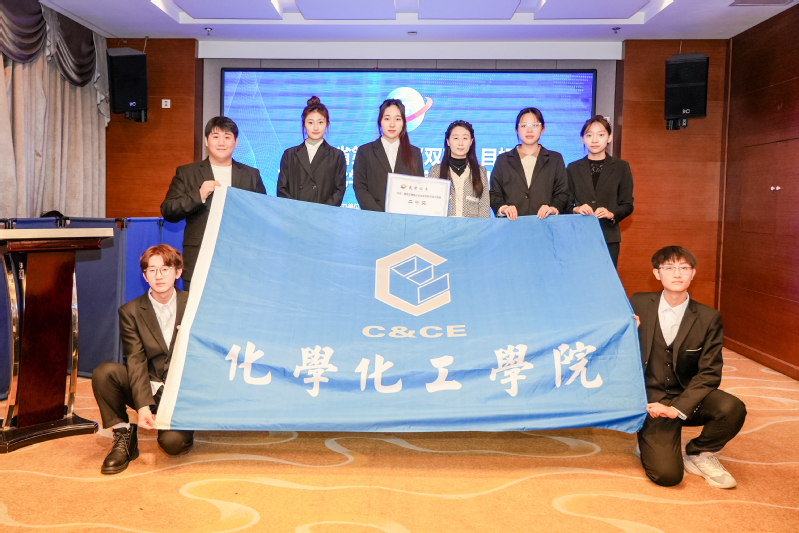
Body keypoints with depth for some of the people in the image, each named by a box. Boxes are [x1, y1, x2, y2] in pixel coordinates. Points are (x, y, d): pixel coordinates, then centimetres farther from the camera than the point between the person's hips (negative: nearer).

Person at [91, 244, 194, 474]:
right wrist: (143, 406, -24)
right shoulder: (130, 312, -2)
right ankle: (123, 436, -5)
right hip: (147, 388, 2)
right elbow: (136, 361, -12)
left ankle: (182, 427, 13)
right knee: (103, 373, -25)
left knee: (172, 442, -26)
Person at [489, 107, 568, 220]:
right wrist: (503, 208, -8)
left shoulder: (555, 159, 20)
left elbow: (562, 193, 13)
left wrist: (554, 208, -7)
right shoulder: (503, 159, 19)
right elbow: (494, 194, 12)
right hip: (511, 222, 0)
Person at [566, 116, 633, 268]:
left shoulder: (621, 167, 11)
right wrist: (576, 209, -12)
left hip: (609, 239, 0)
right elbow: (565, 205, 10)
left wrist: (611, 214, -11)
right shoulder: (573, 168, 12)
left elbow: (627, 205, 8)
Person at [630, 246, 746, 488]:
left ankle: (699, 455, 2)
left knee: (732, 408, -29)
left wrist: (678, 408, -19)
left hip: (688, 396, 2)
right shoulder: (638, 304, -3)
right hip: (651, 398, -2)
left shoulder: (708, 318, -5)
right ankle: (649, 442, 17)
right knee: (667, 475, -19)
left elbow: (709, 373, -7)